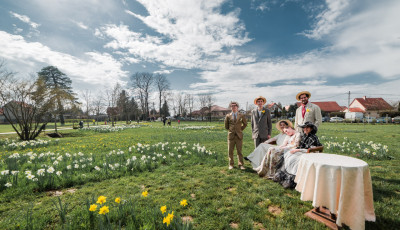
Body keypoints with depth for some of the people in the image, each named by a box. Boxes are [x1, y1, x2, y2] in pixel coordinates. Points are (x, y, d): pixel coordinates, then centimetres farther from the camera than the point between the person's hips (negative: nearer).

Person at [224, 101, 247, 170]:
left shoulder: (241, 116, 4)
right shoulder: (228, 116, 4)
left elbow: (245, 124, 17)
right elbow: (226, 126, 14)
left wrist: (240, 130, 11)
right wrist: (230, 130, 10)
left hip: (239, 136, 0)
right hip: (231, 136, 0)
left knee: (239, 151, 3)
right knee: (230, 151, 5)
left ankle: (241, 165, 12)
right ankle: (231, 164, 18)